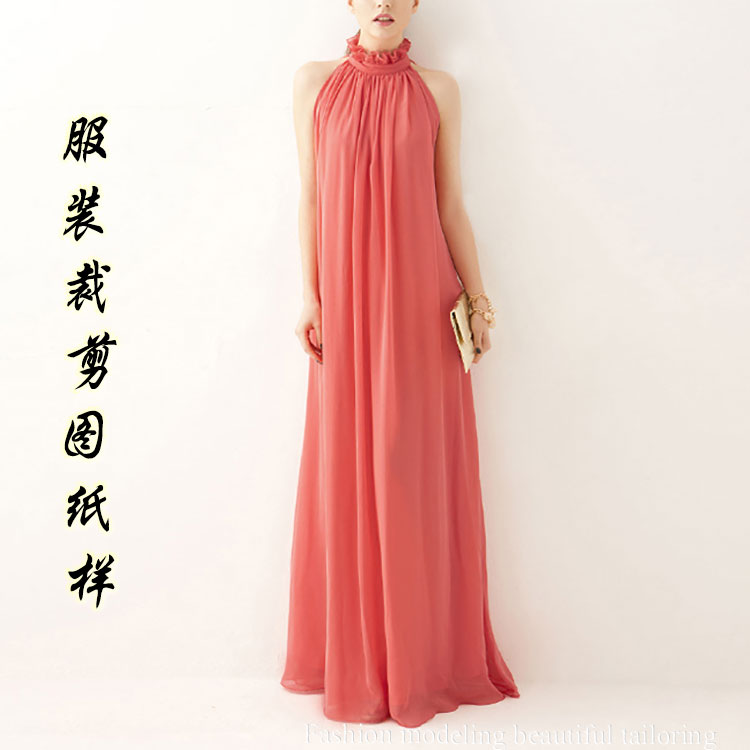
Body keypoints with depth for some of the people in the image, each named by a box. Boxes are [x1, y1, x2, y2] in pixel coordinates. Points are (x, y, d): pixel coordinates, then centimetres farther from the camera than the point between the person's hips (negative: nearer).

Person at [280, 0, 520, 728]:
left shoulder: (437, 90, 9)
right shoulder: (314, 82, 10)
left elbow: (451, 204, 8)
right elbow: (309, 198, 7)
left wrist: (477, 294, 3)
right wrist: (308, 295, -1)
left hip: (421, 302, 0)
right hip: (345, 302, 0)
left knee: (419, 474, 3)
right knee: (347, 474, 4)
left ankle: (425, 660, 21)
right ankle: (355, 665, 21)